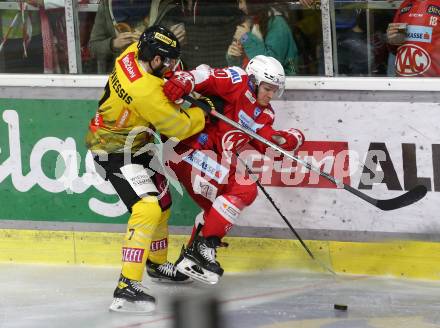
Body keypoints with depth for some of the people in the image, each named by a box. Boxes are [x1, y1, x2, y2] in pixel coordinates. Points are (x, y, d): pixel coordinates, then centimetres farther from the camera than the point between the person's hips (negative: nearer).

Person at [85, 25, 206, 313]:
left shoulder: (131, 56, -8)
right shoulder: (147, 93, -33)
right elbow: (179, 127, -20)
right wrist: (203, 113, -2)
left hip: (132, 145, 10)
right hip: (115, 154, -10)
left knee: (161, 200, 23)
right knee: (148, 208, -23)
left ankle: (157, 263, 45)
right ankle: (127, 288, -30)